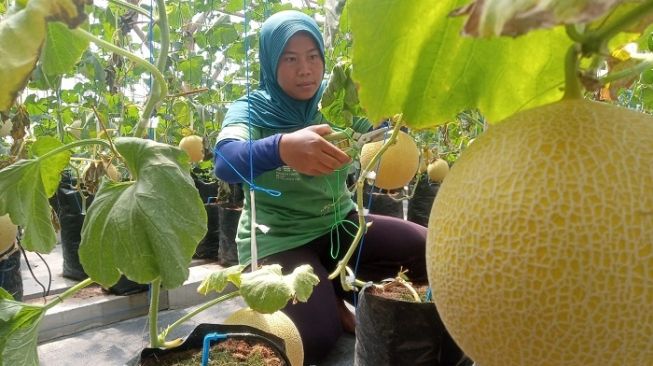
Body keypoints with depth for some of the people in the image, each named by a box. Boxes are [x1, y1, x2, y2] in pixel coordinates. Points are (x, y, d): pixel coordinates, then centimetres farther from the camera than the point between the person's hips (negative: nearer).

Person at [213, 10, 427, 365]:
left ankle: (337, 286, 6)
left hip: (338, 224, 5)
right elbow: (226, 162, -30)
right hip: (277, 238, -4)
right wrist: (281, 147, -51)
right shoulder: (250, 109, -10)